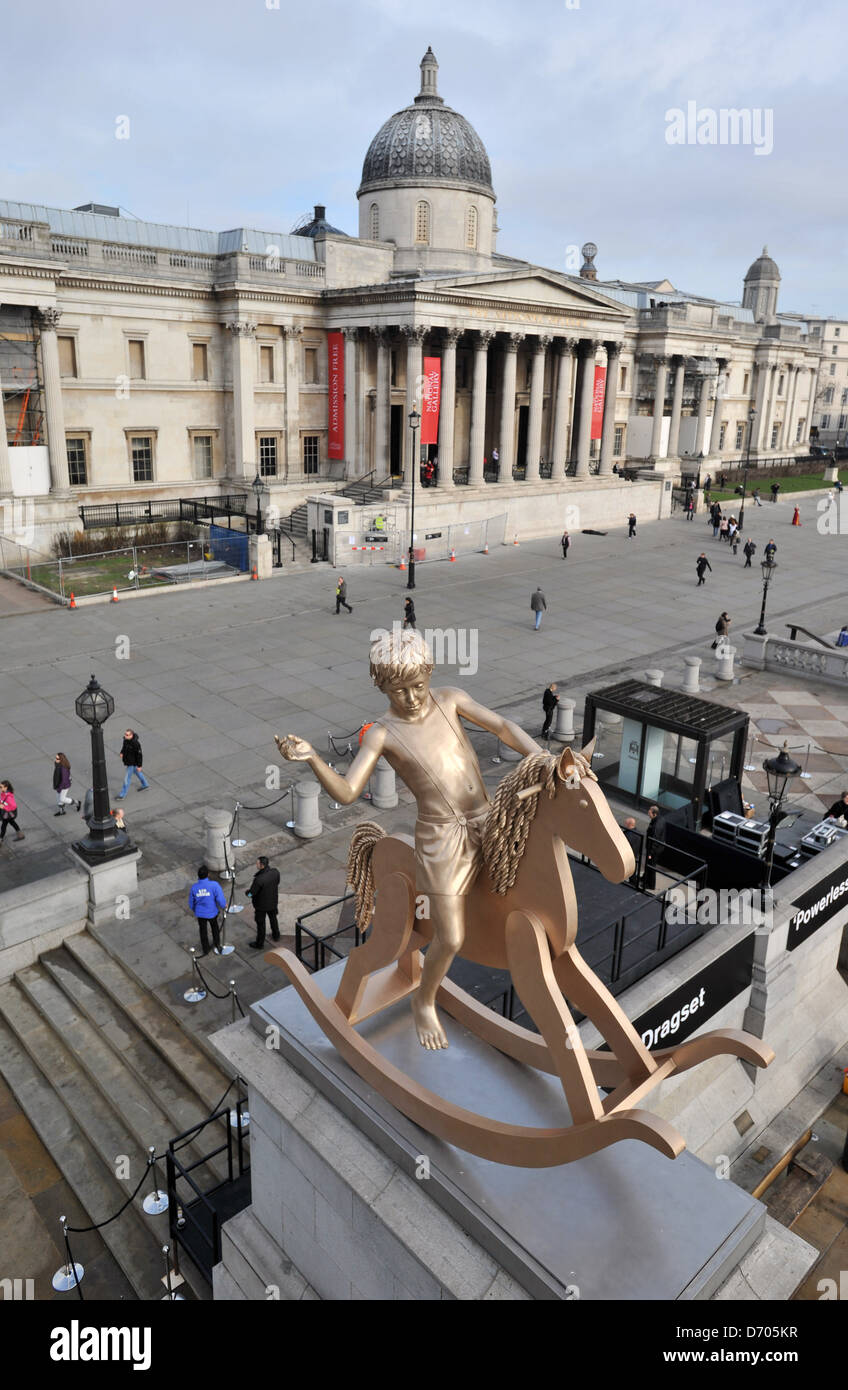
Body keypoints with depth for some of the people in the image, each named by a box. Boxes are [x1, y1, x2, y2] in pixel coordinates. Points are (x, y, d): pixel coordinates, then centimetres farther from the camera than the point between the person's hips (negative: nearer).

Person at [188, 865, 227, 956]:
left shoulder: (194, 887, -21)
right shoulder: (214, 885, -30)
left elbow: (191, 902, -5)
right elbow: (220, 899, -24)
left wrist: (194, 910, 17)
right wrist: (224, 904, 0)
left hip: (200, 913, 1)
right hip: (212, 912, -1)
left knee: (203, 931, 24)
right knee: (215, 928, 28)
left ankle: (205, 950, 42)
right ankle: (217, 945, 47)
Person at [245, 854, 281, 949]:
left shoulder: (259, 879, -37)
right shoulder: (276, 872, -20)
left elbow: (250, 894, -26)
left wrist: (247, 891, -3)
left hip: (261, 905, -5)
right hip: (273, 902, 5)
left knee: (260, 924, 16)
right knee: (273, 918, 30)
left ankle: (259, 944, 34)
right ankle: (276, 935, 51)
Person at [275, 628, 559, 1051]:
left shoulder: (450, 699, -3)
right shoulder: (381, 733, -12)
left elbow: (504, 727, -6)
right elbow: (346, 793, -19)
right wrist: (311, 758, -36)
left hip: (485, 824, 4)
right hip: (441, 838, -4)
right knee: (450, 940, 2)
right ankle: (424, 1001, 32)